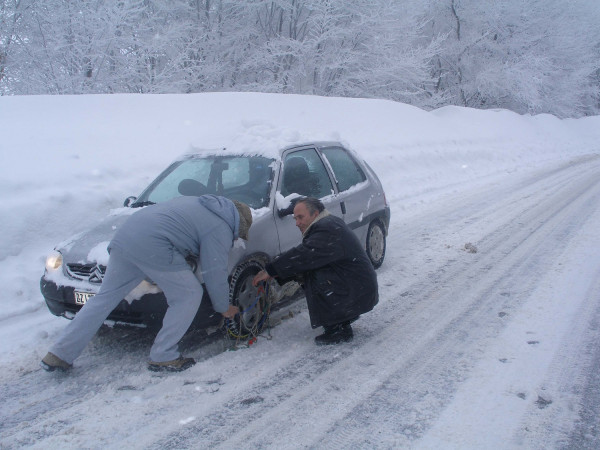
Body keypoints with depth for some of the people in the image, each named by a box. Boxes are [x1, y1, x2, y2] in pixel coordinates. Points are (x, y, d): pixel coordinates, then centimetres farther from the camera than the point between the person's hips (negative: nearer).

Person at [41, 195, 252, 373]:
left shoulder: (199, 204, 27)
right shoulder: (221, 229, 3)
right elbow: (215, 273, 4)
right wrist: (224, 307, 17)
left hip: (124, 237, 9)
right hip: (152, 247, -9)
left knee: (105, 298, 15)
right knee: (189, 295, 5)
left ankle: (59, 355, 19)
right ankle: (163, 356, 8)